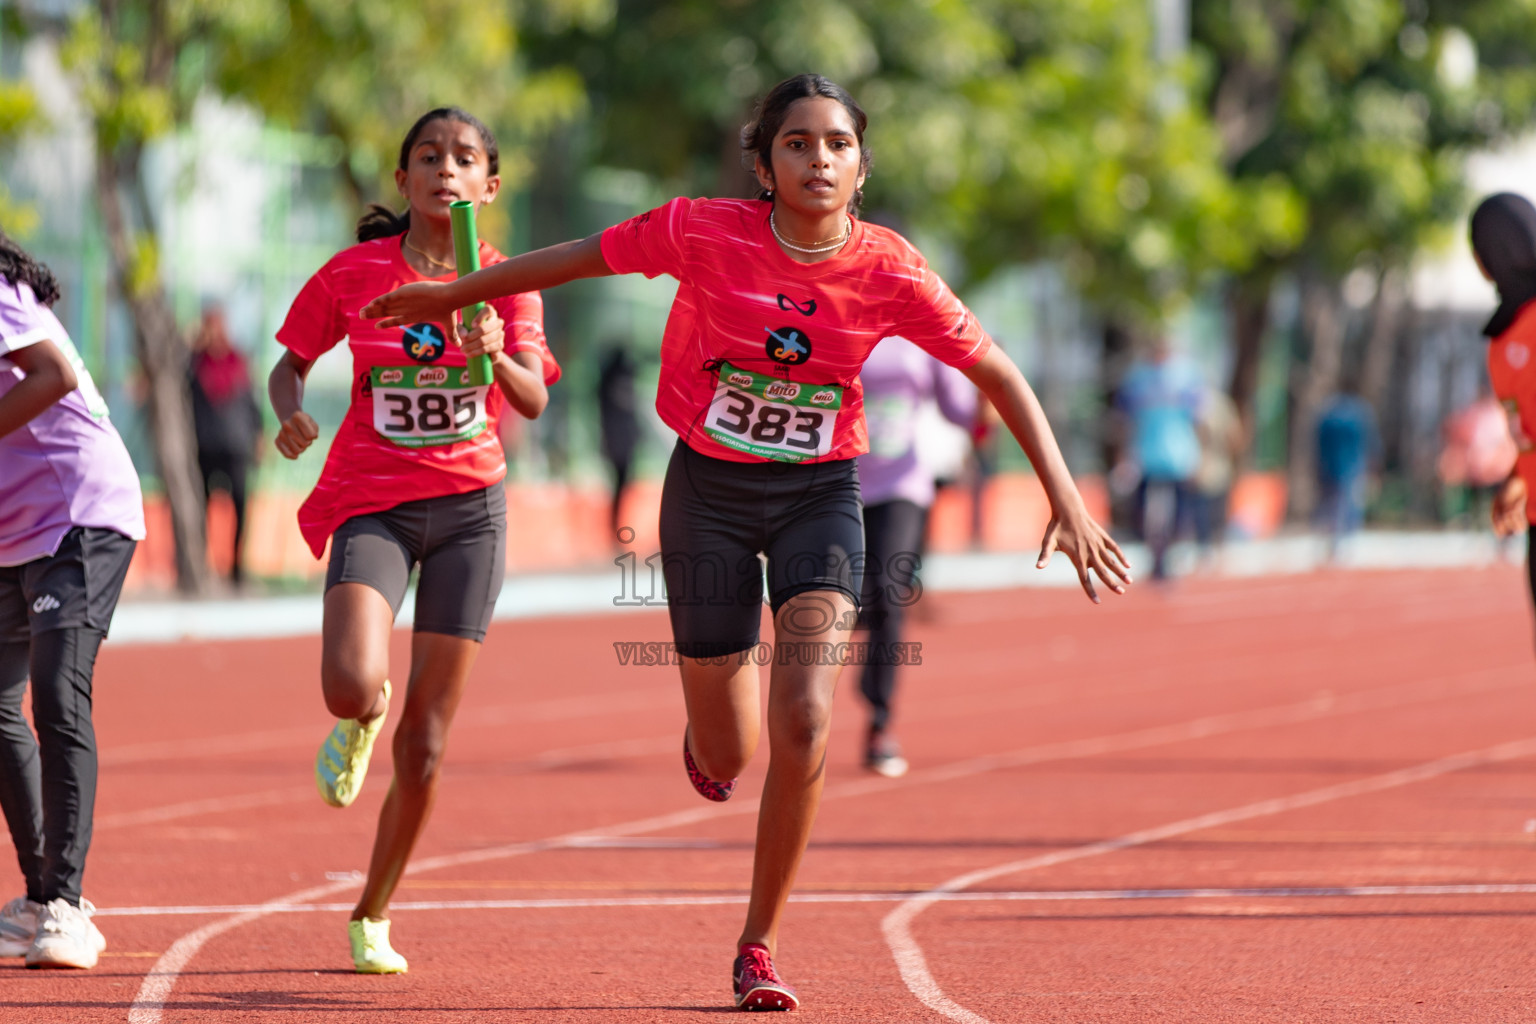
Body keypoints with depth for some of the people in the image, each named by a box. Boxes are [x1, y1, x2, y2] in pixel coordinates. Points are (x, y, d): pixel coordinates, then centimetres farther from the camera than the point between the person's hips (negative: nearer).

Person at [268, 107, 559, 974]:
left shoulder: (505, 281, 0)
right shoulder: (354, 273, -1)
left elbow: (533, 400, -11)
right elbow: (293, 361, 10)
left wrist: (496, 356, -32)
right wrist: (292, 410, -11)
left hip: (469, 508, 1)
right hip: (371, 503, -1)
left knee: (423, 745, 1)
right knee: (354, 688, -27)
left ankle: (373, 916, 20)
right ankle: (360, 723, 13)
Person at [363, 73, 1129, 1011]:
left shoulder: (892, 274, -15)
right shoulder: (705, 234, -17)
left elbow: (1000, 376, -4)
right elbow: (577, 259, -1)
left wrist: (1067, 501, -9)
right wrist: (453, 295, 9)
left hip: (820, 495, 0)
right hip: (710, 488, 0)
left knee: (805, 726, -18)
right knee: (728, 758, 4)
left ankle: (760, 946, 0)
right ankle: (712, 731, 45)